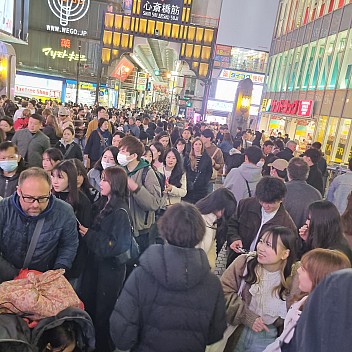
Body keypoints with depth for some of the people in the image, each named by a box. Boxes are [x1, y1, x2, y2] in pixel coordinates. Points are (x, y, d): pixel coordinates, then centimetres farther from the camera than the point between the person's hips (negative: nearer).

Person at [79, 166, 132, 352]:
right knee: (88, 305, 17)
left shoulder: (120, 212, -20)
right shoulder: (102, 204, 4)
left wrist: (89, 234, -18)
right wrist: (85, 230, -5)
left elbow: (118, 245, -23)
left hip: (111, 267, -7)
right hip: (95, 262, 7)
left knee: (103, 311, 9)